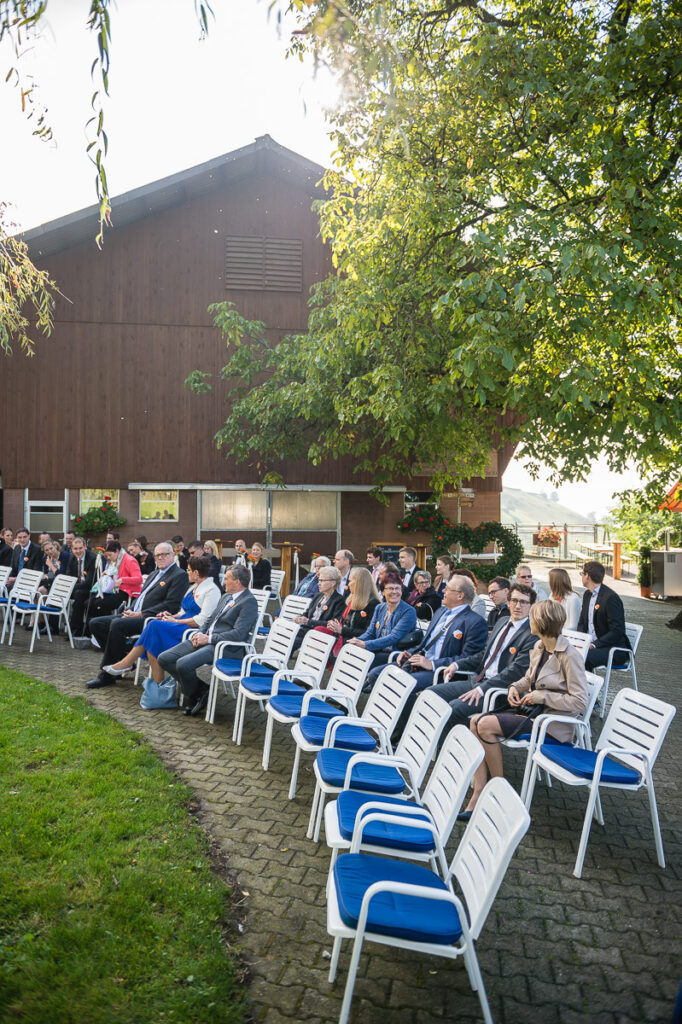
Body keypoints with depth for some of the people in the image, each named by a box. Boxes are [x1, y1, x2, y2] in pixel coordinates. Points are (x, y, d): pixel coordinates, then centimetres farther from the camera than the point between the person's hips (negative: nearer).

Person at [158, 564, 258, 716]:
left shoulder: (249, 602, -10)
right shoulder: (225, 597, 20)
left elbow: (239, 634, -19)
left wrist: (208, 639, -16)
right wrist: (200, 634, 3)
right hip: (205, 639, 10)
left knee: (183, 664, -29)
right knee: (164, 658, -2)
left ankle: (195, 696, 2)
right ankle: (201, 690, 4)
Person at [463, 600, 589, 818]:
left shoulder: (569, 656, -17)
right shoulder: (539, 648, 8)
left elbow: (580, 702, -20)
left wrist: (541, 696, -19)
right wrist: (515, 687, 2)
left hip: (552, 722, -9)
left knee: (486, 725, -22)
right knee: (476, 721, -10)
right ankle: (478, 794, -13)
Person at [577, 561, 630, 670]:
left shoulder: (611, 597, -16)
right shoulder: (587, 595, 12)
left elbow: (617, 632, -19)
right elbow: (582, 623, 17)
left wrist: (594, 645, -23)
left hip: (614, 648, -8)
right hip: (590, 644, 8)